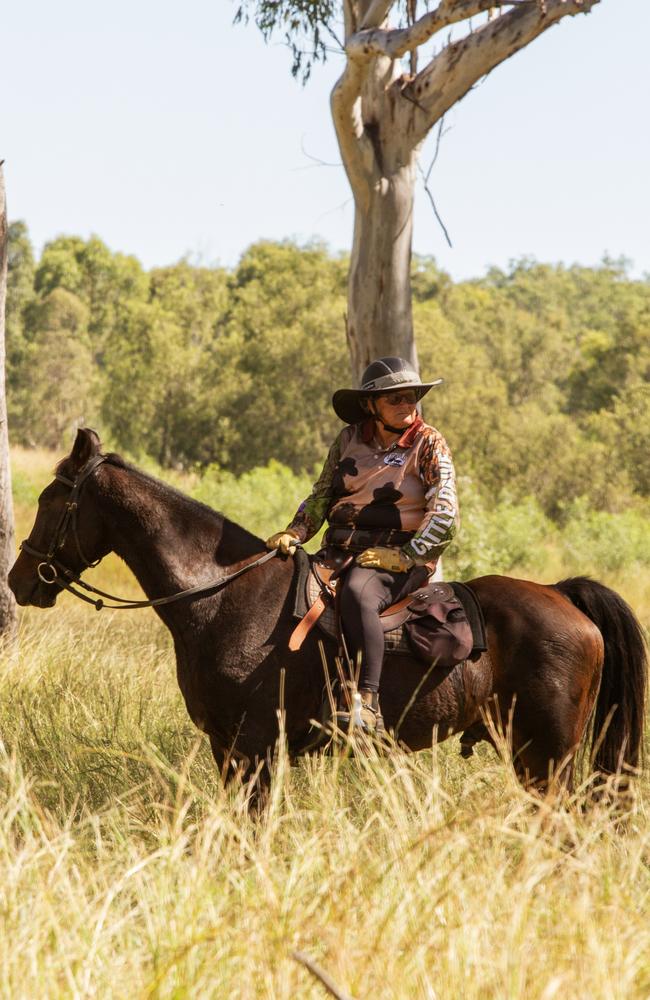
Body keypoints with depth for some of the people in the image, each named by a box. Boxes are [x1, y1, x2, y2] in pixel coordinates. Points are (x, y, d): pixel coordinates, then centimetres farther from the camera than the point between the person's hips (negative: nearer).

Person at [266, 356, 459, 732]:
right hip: (339, 553, 6)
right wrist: (294, 533, -1)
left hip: (399, 557, -6)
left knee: (357, 594, -37)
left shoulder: (429, 444, -1)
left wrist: (406, 556, -20)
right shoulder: (350, 439, 12)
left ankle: (369, 705, -46)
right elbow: (320, 497, 17)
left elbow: (445, 516, -9)